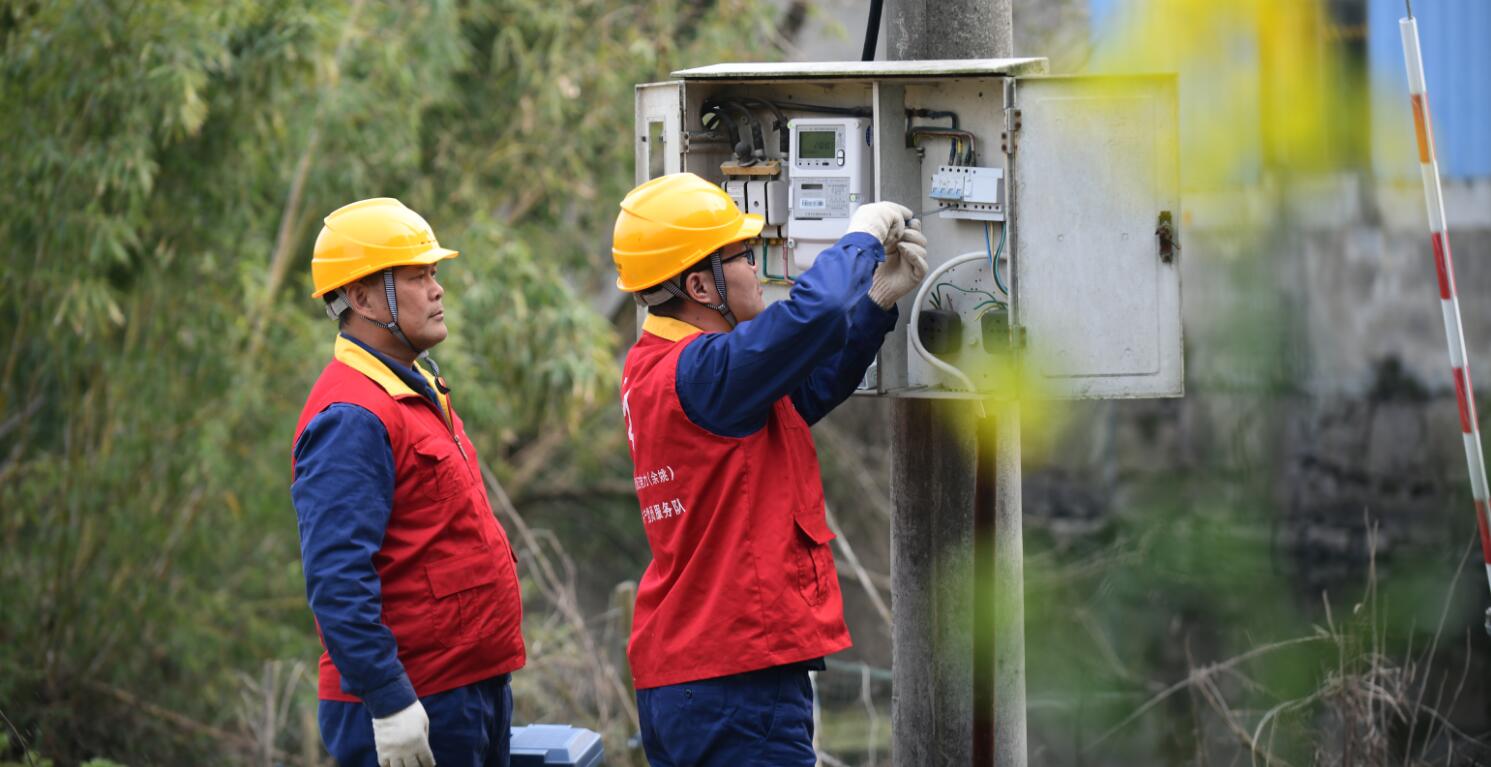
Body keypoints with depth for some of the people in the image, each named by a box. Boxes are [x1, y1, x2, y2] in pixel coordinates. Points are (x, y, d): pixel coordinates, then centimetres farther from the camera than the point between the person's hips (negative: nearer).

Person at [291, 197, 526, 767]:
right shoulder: (353, 416, -17)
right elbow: (335, 579, -24)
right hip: (411, 706, -10)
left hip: (474, 690, 10)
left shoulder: (420, 392, 17)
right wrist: (389, 701, -26)